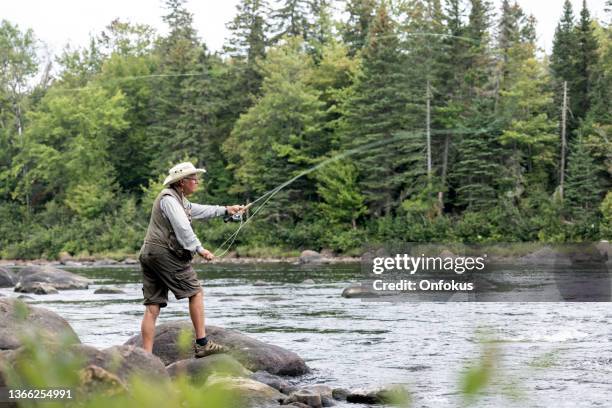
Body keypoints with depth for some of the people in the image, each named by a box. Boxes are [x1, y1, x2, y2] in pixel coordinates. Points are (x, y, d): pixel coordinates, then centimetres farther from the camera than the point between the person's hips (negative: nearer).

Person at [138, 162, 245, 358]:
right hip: (165, 252, -10)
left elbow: (198, 210, 36)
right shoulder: (169, 198, -10)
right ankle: (202, 344, 0)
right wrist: (199, 249, -24)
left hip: (148, 254, 10)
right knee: (195, 292, 0)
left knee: (152, 308, 3)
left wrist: (225, 210, 38)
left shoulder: (178, 198, 22)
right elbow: (182, 227, -21)